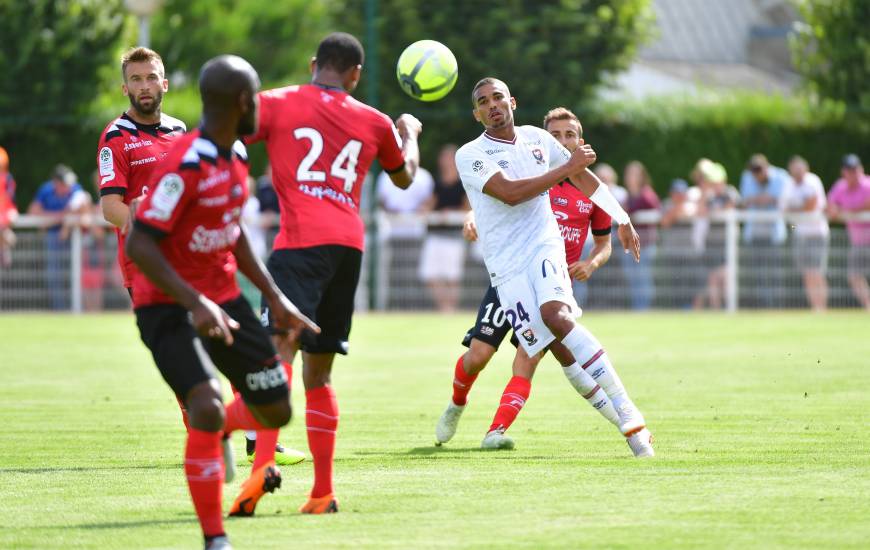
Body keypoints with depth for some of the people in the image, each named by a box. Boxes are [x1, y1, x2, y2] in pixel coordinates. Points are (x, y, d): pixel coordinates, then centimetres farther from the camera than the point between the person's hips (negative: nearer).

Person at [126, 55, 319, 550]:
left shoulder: (237, 156, 5)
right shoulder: (185, 165, -24)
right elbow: (140, 245, -26)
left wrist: (275, 297, 17)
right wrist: (194, 305, -32)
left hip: (223, 299, 8)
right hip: (169, 306, -8)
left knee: (276, 411, 8)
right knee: (208, 408, -26)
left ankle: (219, 431, 42)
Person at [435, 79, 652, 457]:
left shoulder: (537, 139, 11)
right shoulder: (471, 155, -3)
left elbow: (582, 176, 25)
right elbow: (509, 193, -18)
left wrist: (622, 220, 28)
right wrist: (567, 167, -14)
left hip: (545, 245, 1)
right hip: (506, 265, -1)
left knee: (555, 315, -27)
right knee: (560, 348, -15)